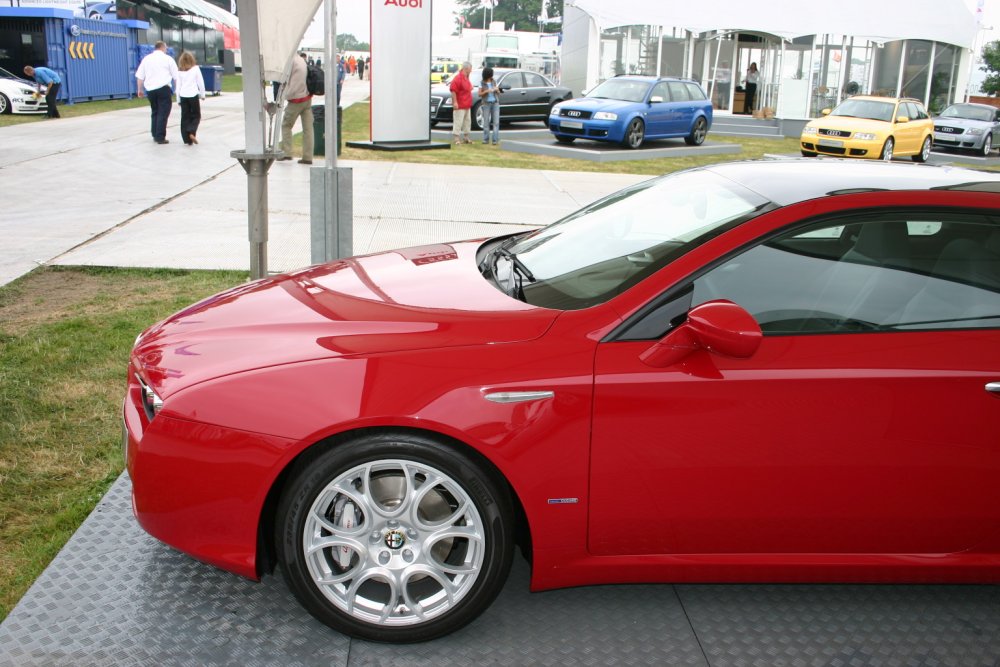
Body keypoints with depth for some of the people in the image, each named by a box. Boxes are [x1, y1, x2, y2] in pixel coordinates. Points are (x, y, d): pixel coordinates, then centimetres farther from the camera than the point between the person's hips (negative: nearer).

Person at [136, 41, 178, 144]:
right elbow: (176, 76, 3)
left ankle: (155, 135, 21)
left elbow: (139, 76, 9)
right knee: (163, 113, -3)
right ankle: (160, 137, -7)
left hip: (150, 89, 4)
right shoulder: (167, 59, 2)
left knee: (155, 112, 18)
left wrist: (140, 89, 17)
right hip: (163, 89, -4)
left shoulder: (146, 59, 12)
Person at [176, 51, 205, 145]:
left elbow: (178, 86, 7)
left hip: (183, 96, 2)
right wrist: (202, 94, 11)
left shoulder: (180, 71, 6)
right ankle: (192, 132, -16)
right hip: (193, 95, -2)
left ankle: (187, 139, 2)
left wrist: (178, 99, 13)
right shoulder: (195, 68, 0)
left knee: (185, 117, 7)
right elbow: (200, 82, 0)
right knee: (196, 116, 8)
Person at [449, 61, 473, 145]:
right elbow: (453, 90, -22)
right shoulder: (458, 78, -16)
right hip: (460, 106, -10)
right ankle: (456, 138, -6)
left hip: (467, 105, 10)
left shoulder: (466, 78, 15)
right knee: (458, 122, -8)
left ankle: (466, 138, 24)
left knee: (467, 122, 15)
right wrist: (455, 102, -24)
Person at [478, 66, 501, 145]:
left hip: (495, 103, 2)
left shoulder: (494, 81, 6)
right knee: (486, 122, -1)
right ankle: (486, 139, 6)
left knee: (496, 122, -6)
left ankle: (495, 140, -7)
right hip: (486, 104, -2)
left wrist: (497, 90, -12)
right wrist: (486, 91, -19)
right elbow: (479, 94, -4)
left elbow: (498, 93, 11)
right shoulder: (482, 83, -1)